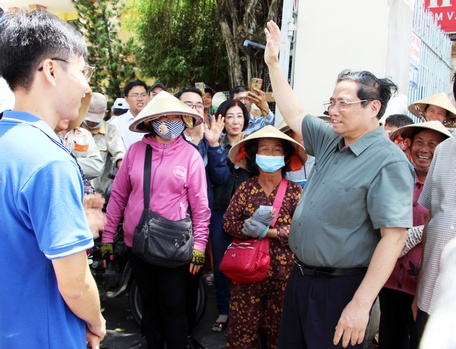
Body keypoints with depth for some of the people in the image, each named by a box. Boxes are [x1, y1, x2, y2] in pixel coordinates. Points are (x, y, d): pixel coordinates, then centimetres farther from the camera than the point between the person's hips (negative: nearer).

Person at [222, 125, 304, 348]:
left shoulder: (295, 191, -2)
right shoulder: (245, 188, 2)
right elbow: (228, 223, -4)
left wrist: (267, 232, -18)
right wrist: (252, 221, -21)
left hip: (282, 271, -1)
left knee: (280, 330, 13)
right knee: (242, 327, 9)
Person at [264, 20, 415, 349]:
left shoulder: (389, 162, -19)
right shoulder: (331, 140, 4)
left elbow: (394, 237, -24)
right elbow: (294, 113, 18)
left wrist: (361, 304, -26)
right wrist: (273, 63, 16)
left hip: (340, 287, -8)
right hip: (301, 276, 8)